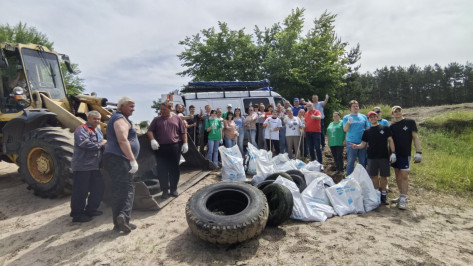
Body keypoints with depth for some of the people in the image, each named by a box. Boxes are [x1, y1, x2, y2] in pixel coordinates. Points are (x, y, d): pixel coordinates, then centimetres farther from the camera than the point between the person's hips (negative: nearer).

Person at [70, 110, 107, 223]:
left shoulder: (98, 130, 18)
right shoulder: (82, 129, -11)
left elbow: (101, 145, 24)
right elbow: (84, 143, -27)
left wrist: (104, 145, 1)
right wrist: (99, 144, -17)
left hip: (94, 167, 9)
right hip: (82, 166, -9)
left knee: (98, 188, 14)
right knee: (81, 191, -1)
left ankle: (91, 209, 29)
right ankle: (77, 215, 12)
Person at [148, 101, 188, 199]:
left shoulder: (177, 119, 9)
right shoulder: (156, 119, 10)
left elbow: (183, 132, 7)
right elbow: (150, 131, 5)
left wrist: (185, 143, -1)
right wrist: (152, 140, -13)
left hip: (175, 147, 0)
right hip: (160, 148, 0)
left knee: (174, 169, 6)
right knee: (162, 170, 1)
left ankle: (173, 189, 20)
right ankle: (165, 190, 13)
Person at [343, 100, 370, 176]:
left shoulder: (363, 117, 9)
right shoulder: (346, 117, 2)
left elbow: (368, 129, 12)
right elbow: (345, 130, -7)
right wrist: (348, 122, -24)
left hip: (363, 143, 3)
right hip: (351, 143, -3)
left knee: (363, 162, 12)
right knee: (350, 162, 2)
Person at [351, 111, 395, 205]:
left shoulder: (385, 128, 6)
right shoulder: (367, 131, 10)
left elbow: (390, 140, 4)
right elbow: (363, 144, 7)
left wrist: (393, 152, -5)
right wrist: (356, 146, -15)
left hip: (384, 156, -1)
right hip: (372, 157, 1)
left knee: (384, 176, 3)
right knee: (374, 176, 5)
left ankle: (383, 195, 17)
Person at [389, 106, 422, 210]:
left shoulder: (410, 122, 1)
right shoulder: (392, 126, 10)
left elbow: (415, 137, -3)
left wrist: (418, 152, -10)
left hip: (405, 154, -4)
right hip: (394, 154, 4)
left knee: (404, 176, -7)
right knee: (397, 175, 11)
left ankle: (403, 199, -3)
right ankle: (401, 195, 22)